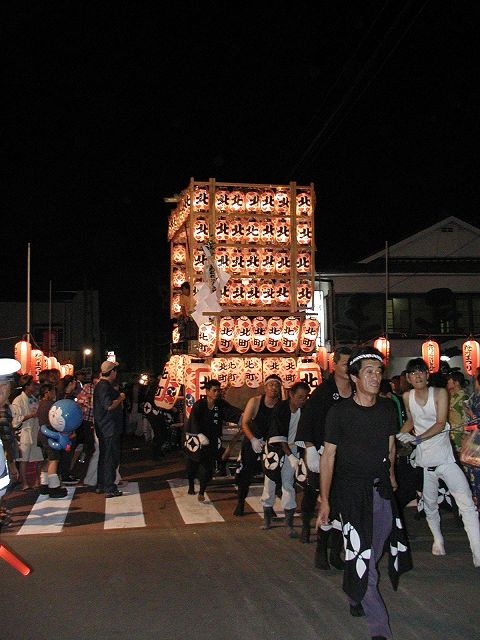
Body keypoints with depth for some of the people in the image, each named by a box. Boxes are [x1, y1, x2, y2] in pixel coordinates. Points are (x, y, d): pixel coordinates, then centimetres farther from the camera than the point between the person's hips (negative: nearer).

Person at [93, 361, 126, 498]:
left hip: (104, 429, 11)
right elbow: (110, 406, -26)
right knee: (111, 458, -6)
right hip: (110, 429, -11)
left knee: (104, 457, 18)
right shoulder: (104, 387, -18)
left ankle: (101, 485, 26)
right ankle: (110, 489, -3)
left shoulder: (101, 385, 14)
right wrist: (120, 398, -13)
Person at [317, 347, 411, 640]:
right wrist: (325, 500, -9)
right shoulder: (340, 412, -13)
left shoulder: (388, 408, 0)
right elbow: (328, 456, -9)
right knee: (362, 556, -7)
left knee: (375, 553, 12)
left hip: (382, 488, 5)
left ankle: (356, 597, 39)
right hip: (351, 489, -5)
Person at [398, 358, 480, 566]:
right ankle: (438, 539, 37)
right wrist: (399, 436, 7)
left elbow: (440, 424, -16)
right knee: (430, 505, 12)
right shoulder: (407, 397, 2)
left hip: (446, 457, -3)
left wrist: (418, 438, -26)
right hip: (424, 461, 3)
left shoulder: (440, 393, -8)